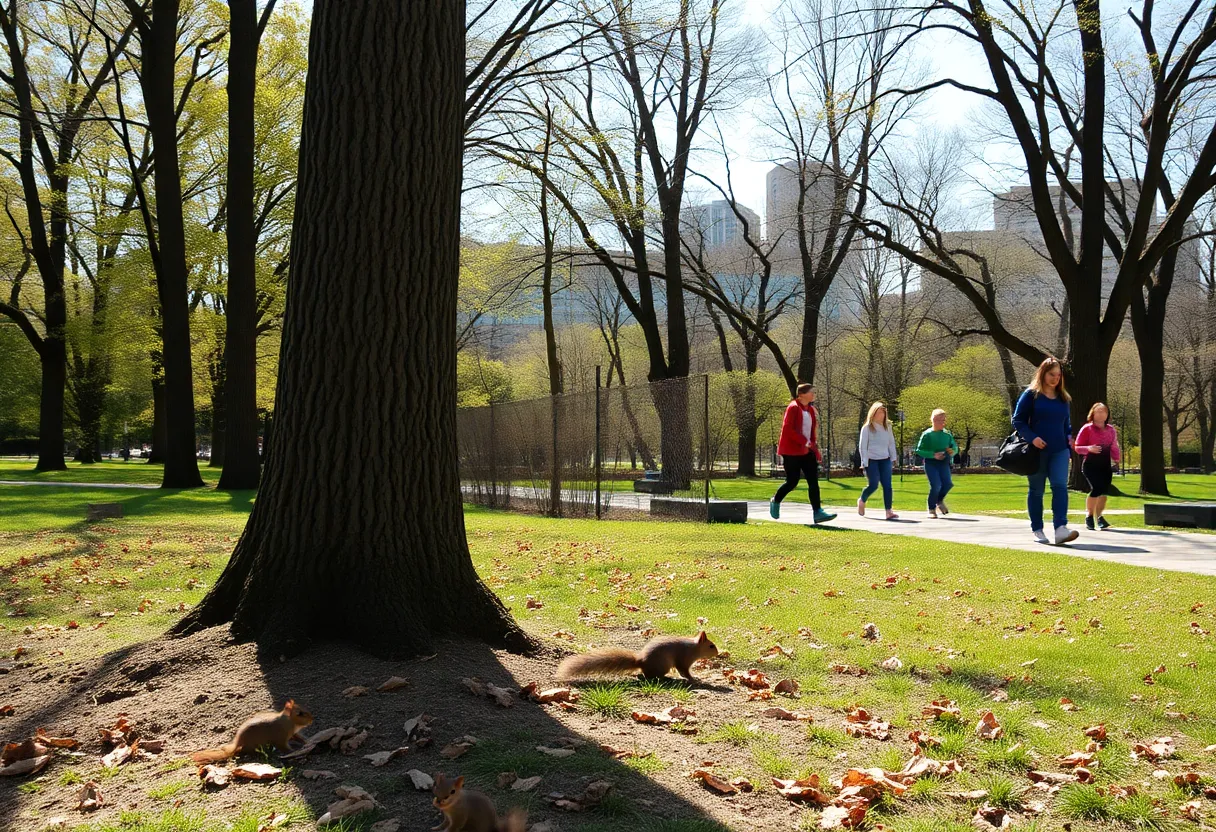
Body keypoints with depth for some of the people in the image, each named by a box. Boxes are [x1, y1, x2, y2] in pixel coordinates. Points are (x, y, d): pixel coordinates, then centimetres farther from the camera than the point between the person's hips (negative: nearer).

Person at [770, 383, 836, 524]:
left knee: (813, 481, -3)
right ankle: (775, 501, 25)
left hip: (807, 451, 7)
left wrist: (815, 449, 10)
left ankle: (818, 512, -6)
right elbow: (788, 429, -19)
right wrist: (805, 442, -22)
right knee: (792, 482, -2)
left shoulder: (811, 410, 12)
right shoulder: (793, 408, -11)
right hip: (792, 451, -7)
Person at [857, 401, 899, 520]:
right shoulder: (867, 427, -2)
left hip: (885, 460, 4)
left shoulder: (887, 427, 12)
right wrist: (864, 462, -9)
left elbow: (891, 443, 17)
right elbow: (862, 446, -4)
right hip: (872, 460, -4)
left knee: (887, 485, -5)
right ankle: (861, 501, 23)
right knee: (873, 485, -7)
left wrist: (893, 458, 10)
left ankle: (888, 511, -5)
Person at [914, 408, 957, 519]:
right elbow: (919, 451, -7)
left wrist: (953, 451, -6)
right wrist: (933, 455, -18)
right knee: (936, 485, -15)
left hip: (944, 463, 4)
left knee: (947, 483, -14)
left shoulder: (947, 434, 6)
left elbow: (955, 446, 18)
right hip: (931, 463, -4)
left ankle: (940, 501, 18)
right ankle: (932, 509, 7)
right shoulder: (927, 434, -6)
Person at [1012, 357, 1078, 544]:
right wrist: (1032, 438, -17)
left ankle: (1061, 529, -23)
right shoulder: (1030, 395, -1)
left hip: (1059, 451, 3)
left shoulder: (1063, 398, 14)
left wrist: (1069, 437, 8)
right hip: (1037, 451, -3)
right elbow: (1018, 420, -4)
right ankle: (1037, 529, 16)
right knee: (1036, 490, 6)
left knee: (1060, 486, -13)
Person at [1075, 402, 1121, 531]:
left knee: (1104, 490, 3)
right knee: (1096, 487, -19)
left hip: (1105, 464, 5)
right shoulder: (1087, 429, -4)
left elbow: (1114, 447, 21)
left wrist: (1116, 457, 5)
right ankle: (1089, 515, -4)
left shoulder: (1111, 429, 10)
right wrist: (1089, 449, -22)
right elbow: (1078, 447, -4)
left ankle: (1099, 516, 22)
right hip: (1090, 464, -5)